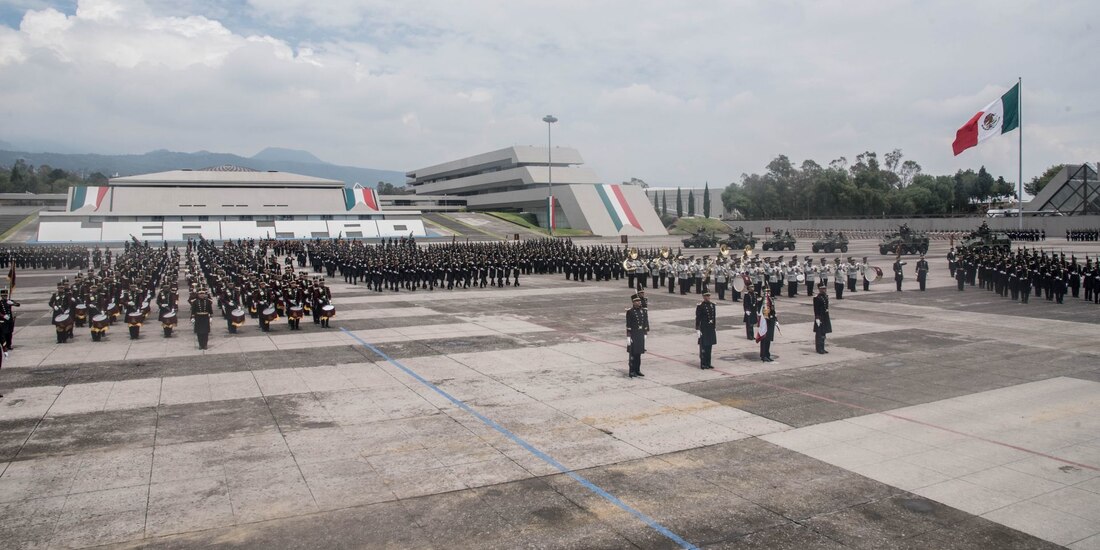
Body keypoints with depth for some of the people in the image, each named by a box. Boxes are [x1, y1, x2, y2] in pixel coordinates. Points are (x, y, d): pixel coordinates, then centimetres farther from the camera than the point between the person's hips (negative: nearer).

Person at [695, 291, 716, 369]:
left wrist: (715, 327, 16)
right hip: (704, 329, -6)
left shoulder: (712, 305, 10)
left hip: (711, 329, 6)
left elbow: (714, 316, 16)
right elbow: (697, 318, -11)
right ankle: (703, 364, 6)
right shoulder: (700, 306, -10)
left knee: (709, 346, 11)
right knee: (703, 347, -1)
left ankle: (708, 363, 19)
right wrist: (697, 329, -14)